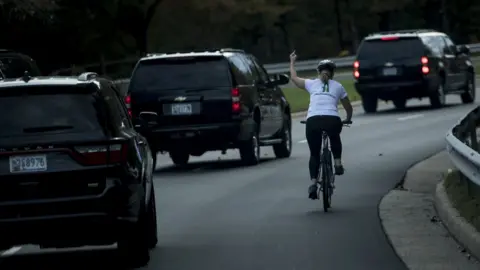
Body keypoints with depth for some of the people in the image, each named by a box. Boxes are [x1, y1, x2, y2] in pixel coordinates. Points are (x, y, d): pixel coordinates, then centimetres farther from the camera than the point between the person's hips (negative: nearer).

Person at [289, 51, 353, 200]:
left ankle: (313, 182, -2)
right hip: (332, 120, 0)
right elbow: (348, 107, 28)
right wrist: (348, 119, 48)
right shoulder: (338, 86, 19)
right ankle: (337, 162, 20)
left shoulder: (312, 84, 18)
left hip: (313, 121, 0)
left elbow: (294, 78, 34)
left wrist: (292, 62, 49)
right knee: (335, 139, 36)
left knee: (314, 154, 13)